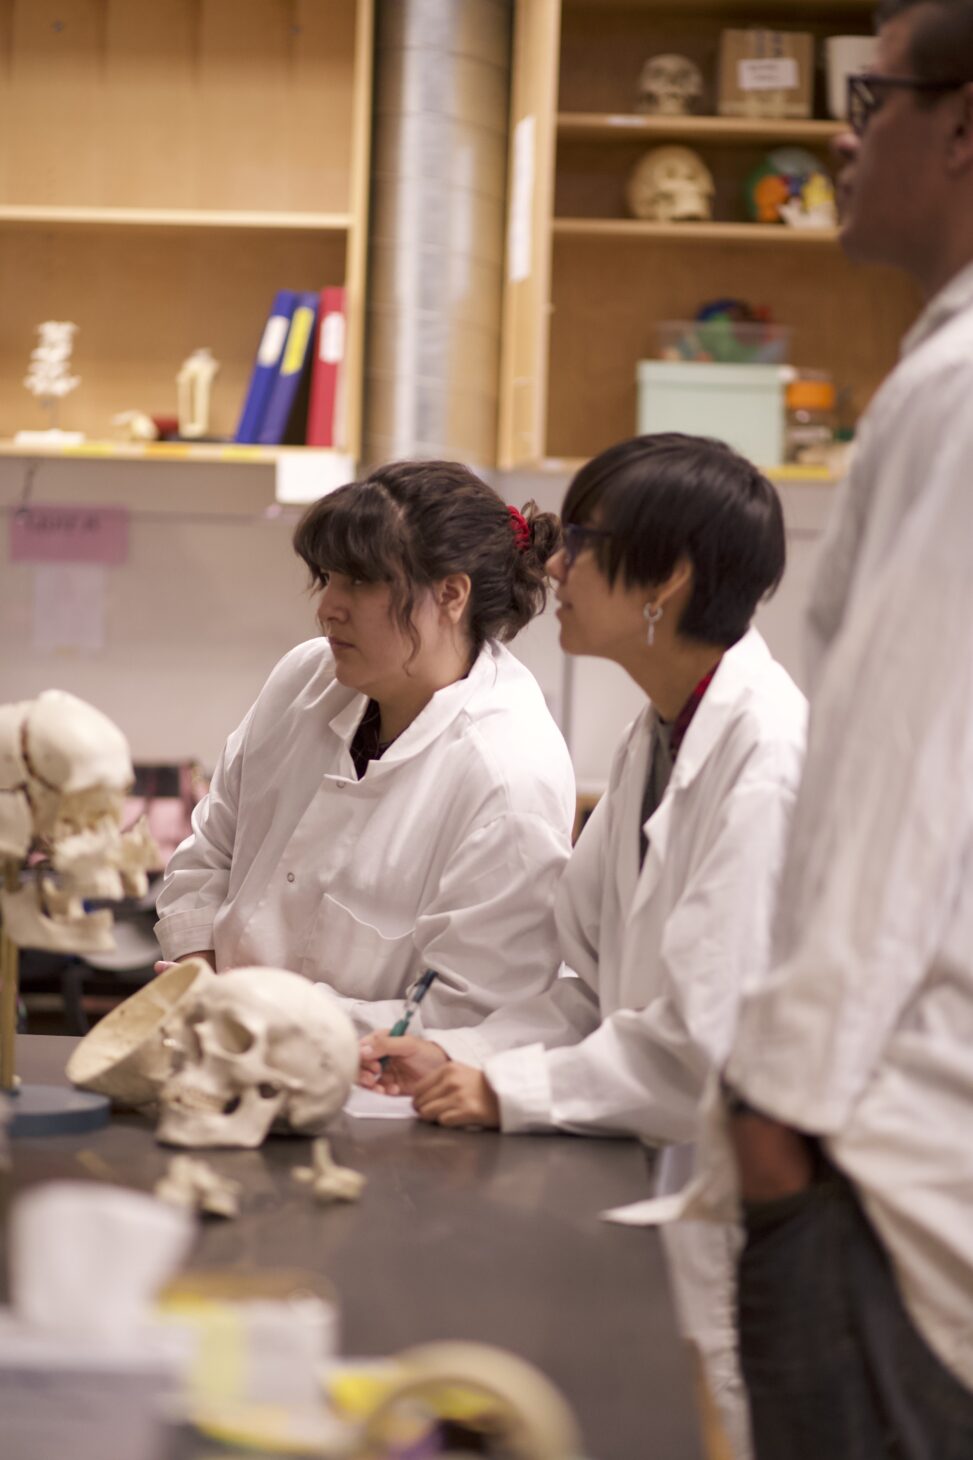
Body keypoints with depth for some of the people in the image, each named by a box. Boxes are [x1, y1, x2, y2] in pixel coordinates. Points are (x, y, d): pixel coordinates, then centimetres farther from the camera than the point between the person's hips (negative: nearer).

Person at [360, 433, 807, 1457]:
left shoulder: (771, 758, -21)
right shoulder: (656, 740, 11)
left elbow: (713, 1041, -25)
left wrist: (510, 1092, -15)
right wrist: (460, 1057, -1)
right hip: (661, 1190, 9)